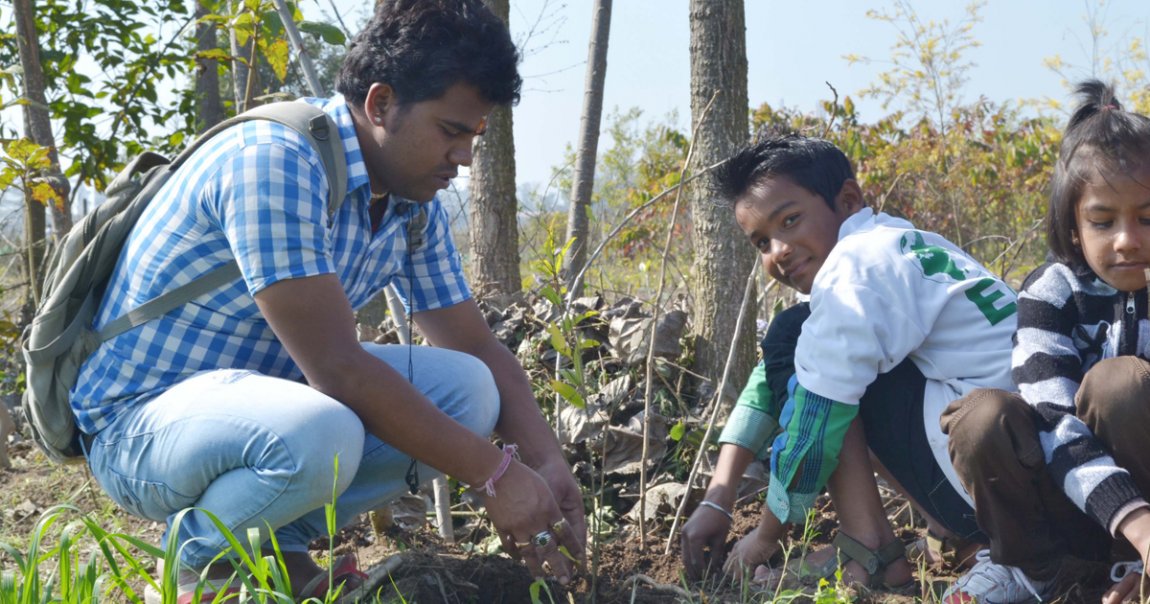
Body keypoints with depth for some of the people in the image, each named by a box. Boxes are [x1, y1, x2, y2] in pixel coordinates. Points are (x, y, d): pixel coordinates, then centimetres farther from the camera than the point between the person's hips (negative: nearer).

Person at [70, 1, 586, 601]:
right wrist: (492, 473, -26)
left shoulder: (415, 205, 2)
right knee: (317, 434, -38)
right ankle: (201, 553, -6)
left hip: (265, 390, 8)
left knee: (467, 390, -8)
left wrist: (546, 462, -10)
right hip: (140, 417, -8)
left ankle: (279, 540, 0)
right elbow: (336, 366, -30)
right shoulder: (274, 161, -25)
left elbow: (478, 349, 7)